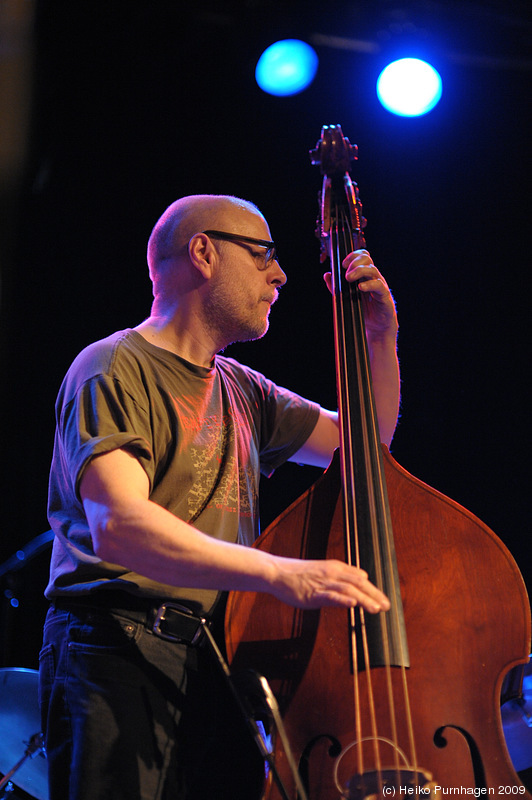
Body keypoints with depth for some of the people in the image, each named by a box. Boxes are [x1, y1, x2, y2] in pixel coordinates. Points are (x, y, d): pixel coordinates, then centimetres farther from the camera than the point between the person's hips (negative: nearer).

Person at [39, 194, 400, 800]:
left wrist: (380, 338, 12)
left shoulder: (241, 391, 21)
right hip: (119, 663, -7)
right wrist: (279, 573, -32)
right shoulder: (115, 369, -6)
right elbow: (118, 524, -22)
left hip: (217, 673, 7)